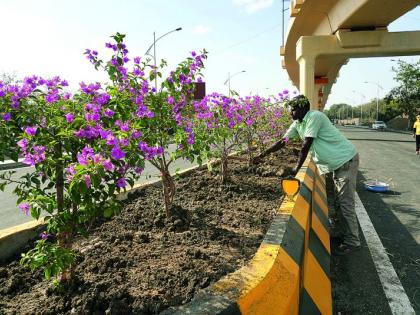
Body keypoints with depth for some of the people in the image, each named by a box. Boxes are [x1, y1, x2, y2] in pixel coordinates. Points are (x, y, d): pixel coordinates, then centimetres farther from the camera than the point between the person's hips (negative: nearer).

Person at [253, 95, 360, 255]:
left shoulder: (314, 117, -23)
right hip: (336, 162, 9)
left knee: (346, 202, -6)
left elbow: (306, 146, -25)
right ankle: (346, 234, 27)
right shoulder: (297, 124, 3)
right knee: (340, 200, 15)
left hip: (347, 159, -9)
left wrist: (295, 169, -21)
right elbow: (283, 141, 7)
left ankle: (352, 242, 3)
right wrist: (262, 155, 5)